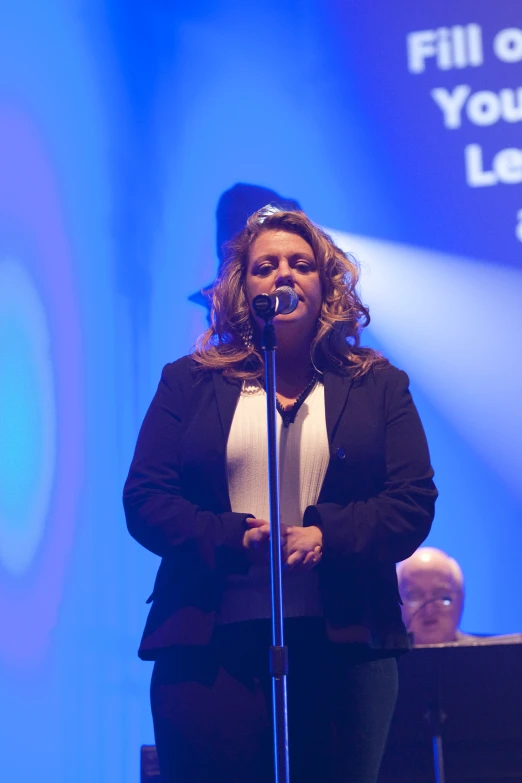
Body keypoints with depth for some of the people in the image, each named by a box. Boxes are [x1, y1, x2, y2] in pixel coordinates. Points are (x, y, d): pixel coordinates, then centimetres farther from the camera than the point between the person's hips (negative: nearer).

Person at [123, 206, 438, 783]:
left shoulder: (379, 386, 11)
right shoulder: (189, 382, 11)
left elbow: (414, 502, 1)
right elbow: (144, 498, 2)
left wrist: (325, 537, -16)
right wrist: (236, 541, -14)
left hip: (343, 643, 1)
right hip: (209, 646, 0)